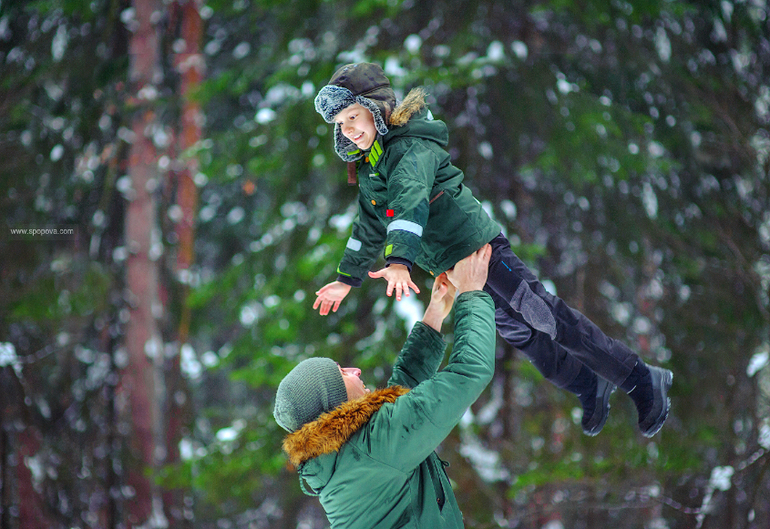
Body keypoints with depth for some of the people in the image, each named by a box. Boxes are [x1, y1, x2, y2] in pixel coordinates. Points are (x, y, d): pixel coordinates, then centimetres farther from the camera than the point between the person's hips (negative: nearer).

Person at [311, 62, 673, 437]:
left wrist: (400, 261, -49)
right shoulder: (368, 167, 12)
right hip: (449, 269, 9)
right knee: (520, 334, 15)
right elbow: (370, 227, 27)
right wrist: (347, 278, 31)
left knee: (552, 323, -5)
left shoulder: (411, 147, -17)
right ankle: (588, 386, 33)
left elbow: (410, 203, -35)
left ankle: (642, 381, 4)